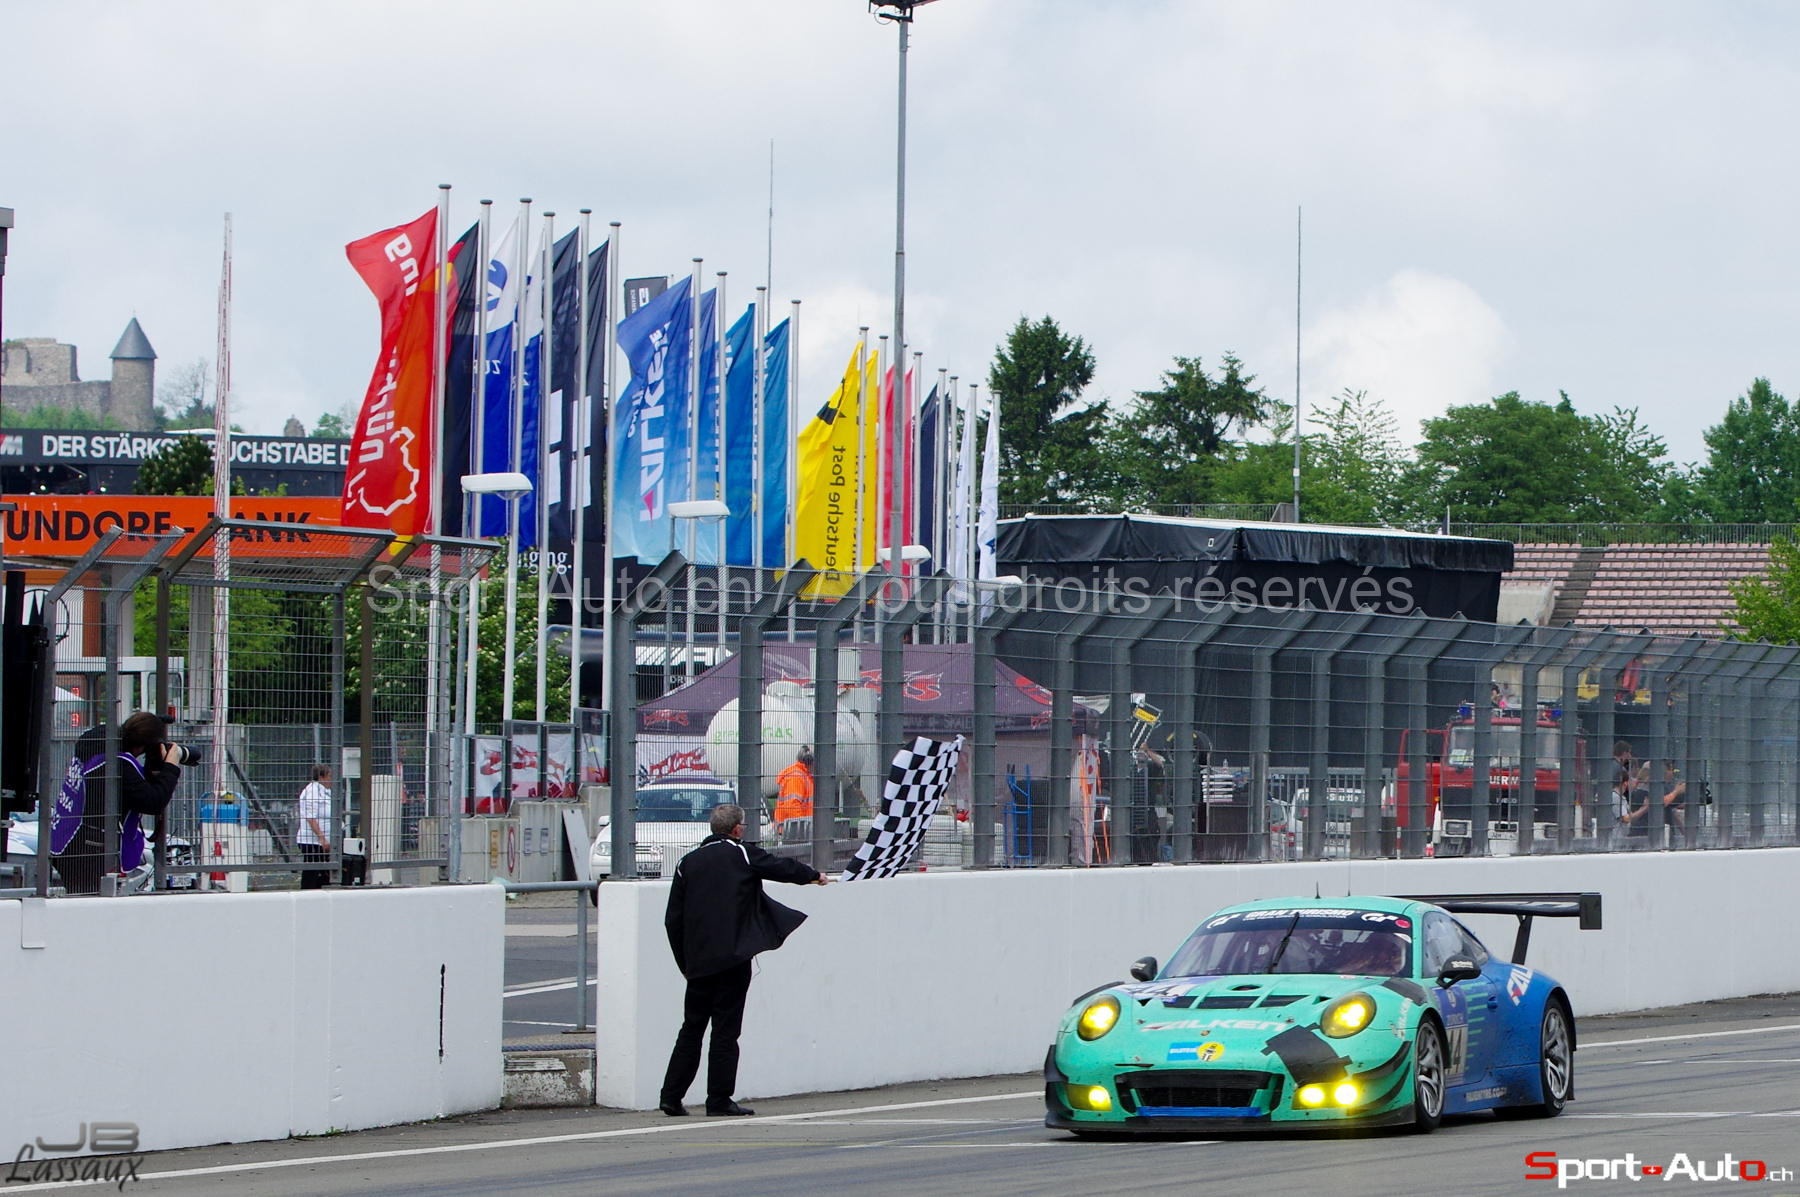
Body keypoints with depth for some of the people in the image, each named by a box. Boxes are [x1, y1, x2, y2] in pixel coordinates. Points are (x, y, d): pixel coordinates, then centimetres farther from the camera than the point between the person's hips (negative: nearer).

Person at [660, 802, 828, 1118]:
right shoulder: (741, 855, -2)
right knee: (725, 1030, 0)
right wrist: (814, 876, 30)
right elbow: (783, 867, 9)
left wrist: (684, 962, 16)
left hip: (698, 961, 4)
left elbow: (673, 920, 9)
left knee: (691, 1029, 11)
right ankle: (719, 1100, 0)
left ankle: (671, 1096, 5)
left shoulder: (688, 863, 10)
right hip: (732, 958, -4)